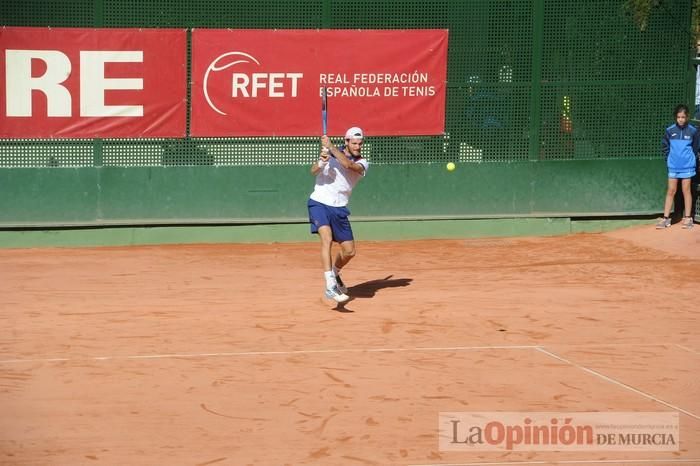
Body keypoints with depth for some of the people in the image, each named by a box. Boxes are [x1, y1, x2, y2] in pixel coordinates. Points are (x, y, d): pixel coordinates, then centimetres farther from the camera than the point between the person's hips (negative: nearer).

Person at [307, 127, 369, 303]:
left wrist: (331, 147, -25)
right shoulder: (332, 153, -2)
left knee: (349, 251, 7)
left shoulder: (362, 164, 0)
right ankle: (330, 286, -36)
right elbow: (314, 171, -13)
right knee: (327, 238, -27)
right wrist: (321, 162, -34)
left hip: (339, 209, 4)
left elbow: (348, 164, -23)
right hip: (319, 203, -4)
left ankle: (334, 273, 40)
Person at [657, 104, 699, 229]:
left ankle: (688, 218, 12)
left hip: (687, 166, -1)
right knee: (671, 191, 4)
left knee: (686, 190, 5)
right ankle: (666, 218, 5)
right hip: (673, 166, 1)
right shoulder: (669, 131, -2)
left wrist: (690, 158, 3)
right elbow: (664, 146, 10)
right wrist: (669, 158, 4)